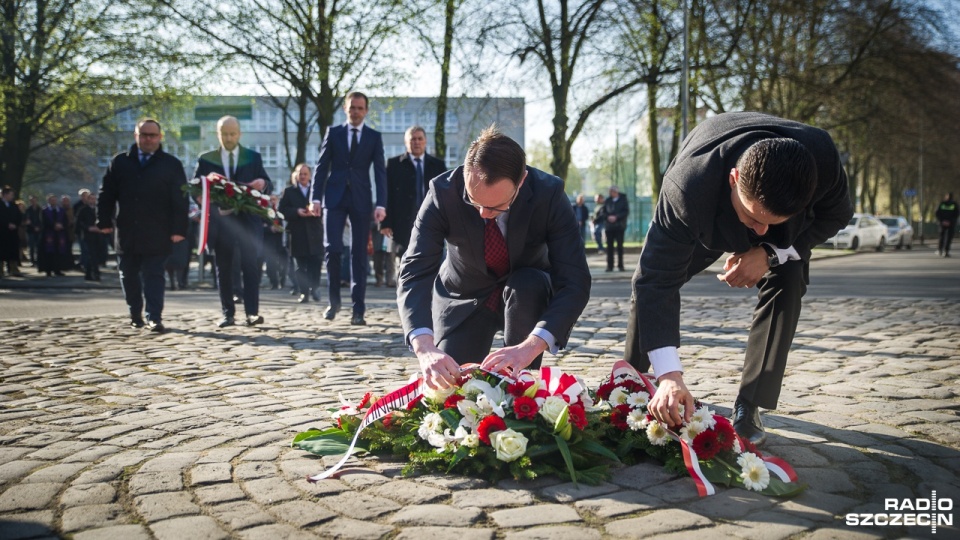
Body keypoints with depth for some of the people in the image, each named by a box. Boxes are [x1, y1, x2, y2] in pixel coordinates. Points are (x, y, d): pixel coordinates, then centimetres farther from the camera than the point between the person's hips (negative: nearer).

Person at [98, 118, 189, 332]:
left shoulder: (171, 164, 3)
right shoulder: (119, 162, 10)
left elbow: (180, 200, -2)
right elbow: (106, 194, 10)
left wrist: (179, 229, -9)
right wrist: (104, 221, 1)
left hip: (156, 235, -3)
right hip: (126, 233, 3)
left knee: (153, 276, -4)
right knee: (129, 276, 10)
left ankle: (154, 318, -4)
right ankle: (135, 315, 24)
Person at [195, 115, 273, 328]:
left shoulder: (253, 157, 9)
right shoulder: (206, 159, 9)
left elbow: (268, 186, 4)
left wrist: (263, 184, -20)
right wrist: (213, 206, -15)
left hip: (248, 220, -1)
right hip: (221, 220, 1)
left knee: (250, 266, -7)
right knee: (223, 269, 4)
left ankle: (252, 312, -8)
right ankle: (228, 314, 9)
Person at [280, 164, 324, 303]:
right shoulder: (289, 191, 10)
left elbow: (324, 209, 5)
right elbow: (283, 210, 1)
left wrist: (316, 211, -16)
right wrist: (297, 212, -14)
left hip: (314, 233, 0)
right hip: (298, 233, 0)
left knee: (315, 263, -6)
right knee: (301, 265, 1)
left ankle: (315, 288, 7)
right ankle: (304, 293, 4)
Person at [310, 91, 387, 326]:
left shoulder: (374, 137, 6)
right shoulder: (333, 133, 7)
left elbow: (380, 172, 0)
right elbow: (321, 167, 5)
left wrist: (381, 204, -11)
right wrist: (315, 198, -5)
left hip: (361, 200, 0)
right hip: (335, 198, 0)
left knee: (359, 255, 1)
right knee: (332, 249, -9)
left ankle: (358, 310, 4)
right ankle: (333, 300, 10)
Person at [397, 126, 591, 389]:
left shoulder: (549, 193, -29)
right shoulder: (443, 192, -28)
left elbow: (575, 282, -33)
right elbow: (414, 273, -33)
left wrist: (530, 347, -49)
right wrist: (425, 348, -52)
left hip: (527, 295, 0)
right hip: (464, 298, 1)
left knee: (527, 285, -34)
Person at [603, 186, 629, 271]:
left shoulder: (623, 200, 2)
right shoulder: (607, 201, 9)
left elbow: (626, 212, -5)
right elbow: (604, 212, 9)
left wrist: (616, 217, -14)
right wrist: (608, 217, -11)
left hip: (619, 226, -2)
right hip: (609, 226, 2)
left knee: (620, 246, 0)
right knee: (609, 246, 0)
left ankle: (620, 265, 7)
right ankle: (610, 266, 4)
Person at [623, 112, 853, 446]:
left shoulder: (822, 159, -41)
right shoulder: (687, 189, -48)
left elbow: (836, 215, -18)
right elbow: (658, 280, -45)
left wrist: (772, 254, -36)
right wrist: (668, 374, -54)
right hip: (706, 223, -1)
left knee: (787, 283, -24)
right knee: (648, 276, -5)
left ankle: (748, 409, -14)